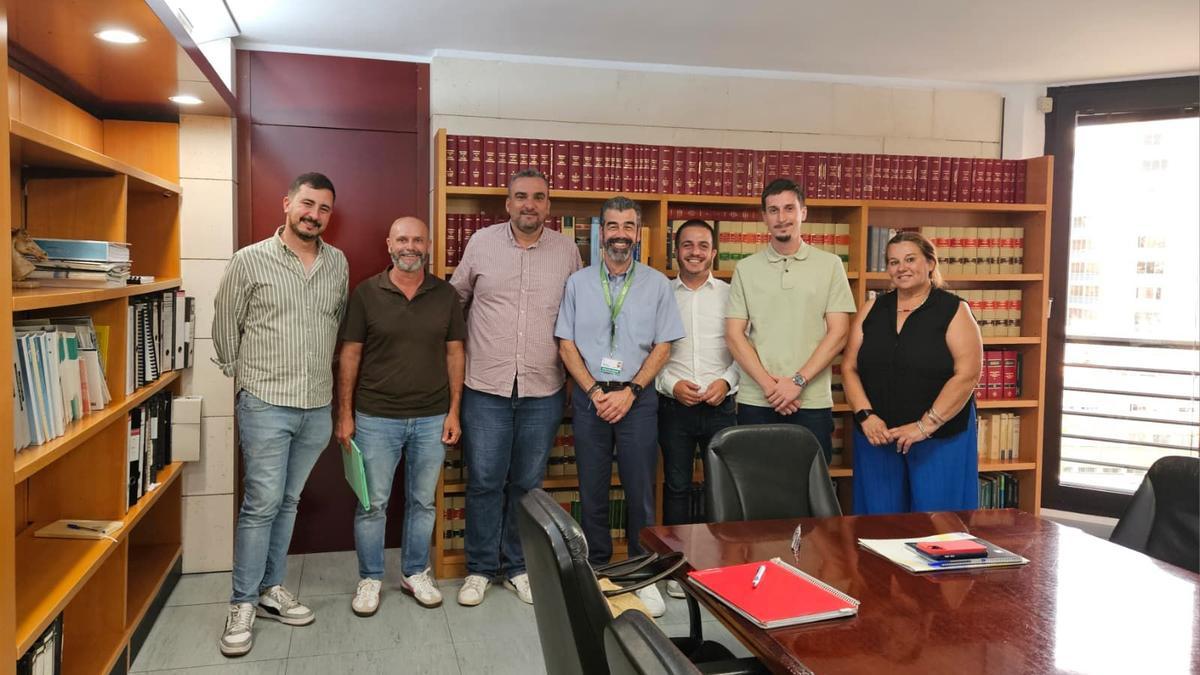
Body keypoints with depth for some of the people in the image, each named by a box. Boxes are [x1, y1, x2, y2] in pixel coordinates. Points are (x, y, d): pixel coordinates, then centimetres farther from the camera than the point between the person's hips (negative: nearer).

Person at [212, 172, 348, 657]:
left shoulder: (338, 264, 7)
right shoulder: (250, 261, -4)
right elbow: (225, 327, 3)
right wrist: (242, 380, 7)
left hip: (317, 407, 4)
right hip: (266, 404, -4)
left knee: (287, 502, 14)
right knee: (262, 504, -2)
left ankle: (271, 588, 26)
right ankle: (242, 604, 11)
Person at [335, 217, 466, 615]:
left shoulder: (446, 295, 2)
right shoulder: (366, 293, -3)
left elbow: (455, 353, 5)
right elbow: (350, 354, -1)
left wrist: (454, 411, 0)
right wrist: (344, 414, -3)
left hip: (432, 418, 2)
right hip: (376, 418, -1)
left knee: (423, 502, 13)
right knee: (372, 503, 7)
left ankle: (416, 573, 30)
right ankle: (370, 579, 25)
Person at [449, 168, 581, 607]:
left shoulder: (567, 250, 3)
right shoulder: (481, 243, 1)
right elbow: (455, 297, 13)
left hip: (543, 391, 1)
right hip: (486, 388, -1)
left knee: (527, 484, 11)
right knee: (484, 483, 5)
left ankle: (518, 567, 27)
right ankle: (480, 569, 22)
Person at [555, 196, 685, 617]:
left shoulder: (656, 284, 5)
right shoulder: (578, 283, 7)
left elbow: (662, 346, 1)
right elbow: (566, 344, 4)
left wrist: (629, 392, -9)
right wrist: (595, 391, -8)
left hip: (638, 399, -1)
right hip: (590, 397, 1)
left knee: (640, 491, 2)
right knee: (592, 491, 8)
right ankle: (596, 571, 22)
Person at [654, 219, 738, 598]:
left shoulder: (731, 295, 5)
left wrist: (727, 381, -11)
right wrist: (671, 384, -10)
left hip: (721, 406, 0)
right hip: (674, 406, 0)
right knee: (676, 487, 8)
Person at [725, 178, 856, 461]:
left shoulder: (829, 265, 4)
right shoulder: (745, 269, 7)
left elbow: (838, 333, -1)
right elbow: (734, 335, 2)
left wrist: (798, 381, -11)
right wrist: (768, 384, -9)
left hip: (812, 402, -1)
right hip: (756, 402, 1)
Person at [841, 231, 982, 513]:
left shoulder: (954, 311, -3)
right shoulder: (872, 310, 8)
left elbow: (967, 375, -11)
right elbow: (849, 367, 5)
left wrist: (925, 426, -17)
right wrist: (865, 415, -9)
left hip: (940, 439, -3)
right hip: (878, 437, 4)